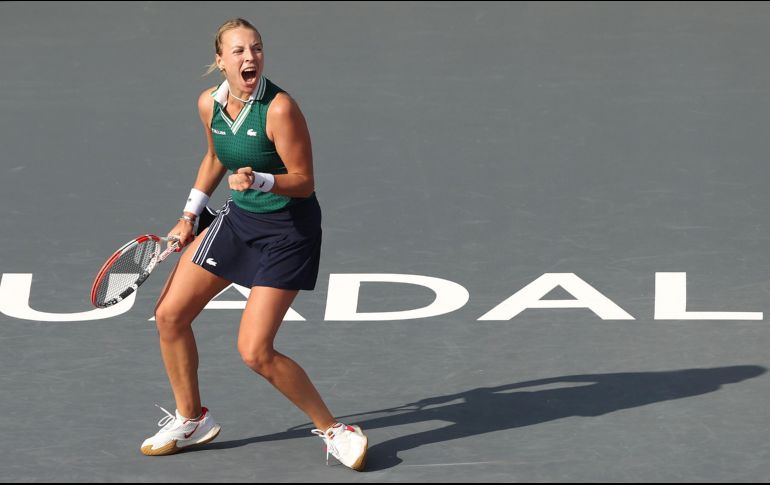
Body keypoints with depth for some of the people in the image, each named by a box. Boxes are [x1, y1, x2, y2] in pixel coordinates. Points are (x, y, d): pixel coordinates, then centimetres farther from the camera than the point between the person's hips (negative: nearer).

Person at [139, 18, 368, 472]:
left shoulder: (280, 109, -24)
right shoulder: (210, 103, -3)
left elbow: (304, 181, -19)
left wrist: (258, 180, -36)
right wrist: (189, 216, 19)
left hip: (288, 228, -7)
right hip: (239, 218, 7)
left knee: (255, 352, -14)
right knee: (170, 316, 6)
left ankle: (334, 431, 3)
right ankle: (192, 420, 26)